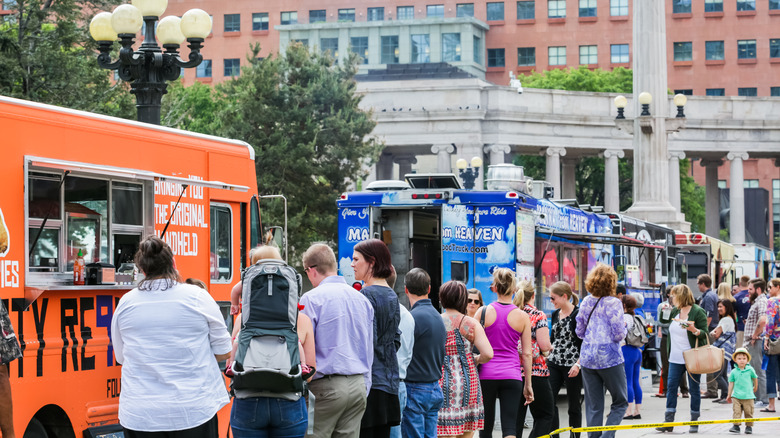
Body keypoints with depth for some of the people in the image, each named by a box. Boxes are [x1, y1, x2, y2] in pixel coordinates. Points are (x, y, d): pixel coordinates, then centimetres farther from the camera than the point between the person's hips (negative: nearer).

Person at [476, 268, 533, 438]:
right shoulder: (522, 317, 1)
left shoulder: (483, 312, -1)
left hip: (486, 374, 0)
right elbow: (527, 354, 3)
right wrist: (528, 384, 11)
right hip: (512, 376, 0)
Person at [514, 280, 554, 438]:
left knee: (516, 417, 8)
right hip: (536, 372, -4)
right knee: (545, 415, 6)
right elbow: (544, 345, -14)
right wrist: (549, 348, 7)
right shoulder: (538, 316, -7)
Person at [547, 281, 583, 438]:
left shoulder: (578, 314, -10)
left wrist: (578, 364, -18)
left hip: (572, 366, -6)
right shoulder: (555, 314, 11)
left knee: (574, 404, 3)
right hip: (554, 363, 6)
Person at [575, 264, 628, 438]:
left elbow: (579, 332, 11)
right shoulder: (613, 303, -11)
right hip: (609, 358, -5)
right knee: (620, 402, 8)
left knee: (593, 406, 9)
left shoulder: (586, 302, 5)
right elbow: (619, 335, -13)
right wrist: (624, 328, 8)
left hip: (587, 357, 5)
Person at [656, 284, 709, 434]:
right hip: (675, 358, 6)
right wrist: (664, 310, 11)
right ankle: (668, 421, 6)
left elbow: (705, 334, -11)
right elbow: (663, 320, 29)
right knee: (671, 387, 2)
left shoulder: (698, 312, -9)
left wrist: (694, 330, -29)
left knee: (694, 389, 2)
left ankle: (694, 422, 10)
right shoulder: (674, 311, 10)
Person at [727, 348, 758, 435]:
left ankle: (749, 426, 14)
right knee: (737, 411, -4)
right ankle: (736, 426, -1)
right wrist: (729, 395, 11)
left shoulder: (750, 370, 0)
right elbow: (731, 383, 9)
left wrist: (755, 388, 28)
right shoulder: (733, 372, 2)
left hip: (748, 396, -1)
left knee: (748, 412, 3)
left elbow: (755, 378, 16)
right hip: (736, 396, 1)